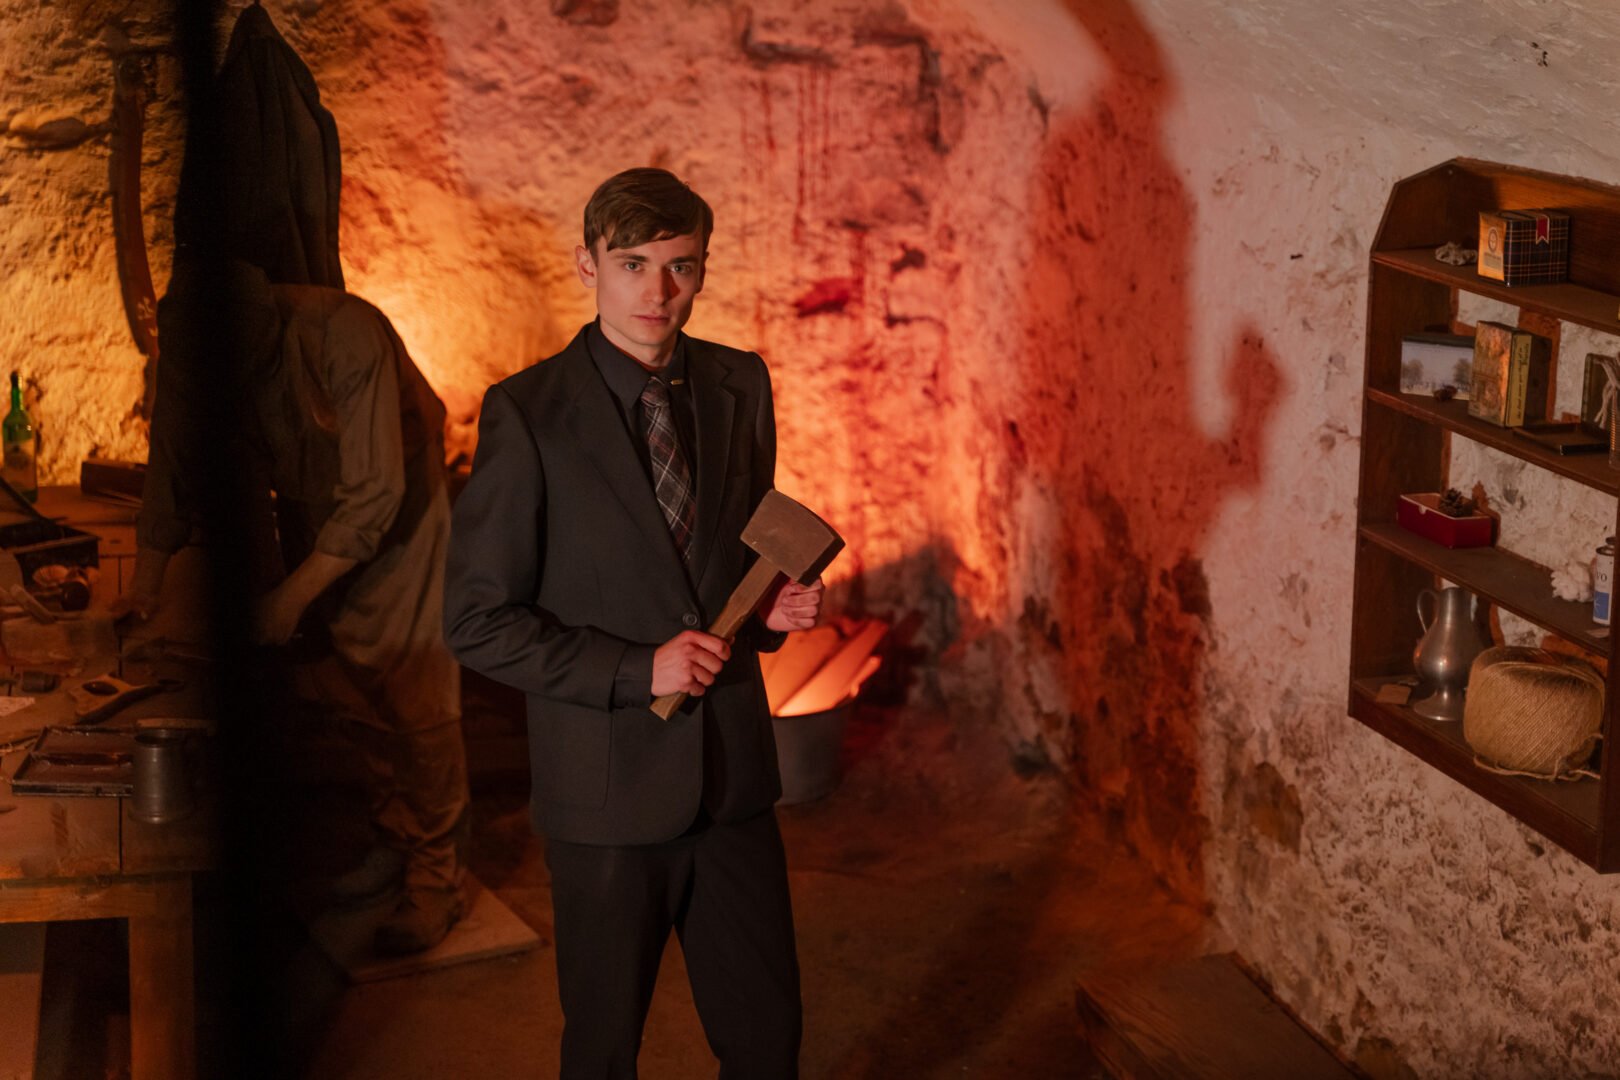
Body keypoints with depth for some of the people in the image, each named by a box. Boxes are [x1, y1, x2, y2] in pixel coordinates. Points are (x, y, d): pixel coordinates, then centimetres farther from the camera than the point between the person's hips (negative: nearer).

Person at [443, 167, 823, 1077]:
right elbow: (478, 620, -10)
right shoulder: (529, 414, -11)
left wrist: (772, 609, -3)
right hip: (610, 787, -4)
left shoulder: (740, 386, 4)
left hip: (735, 773, 4)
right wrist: (636, 670, -19)